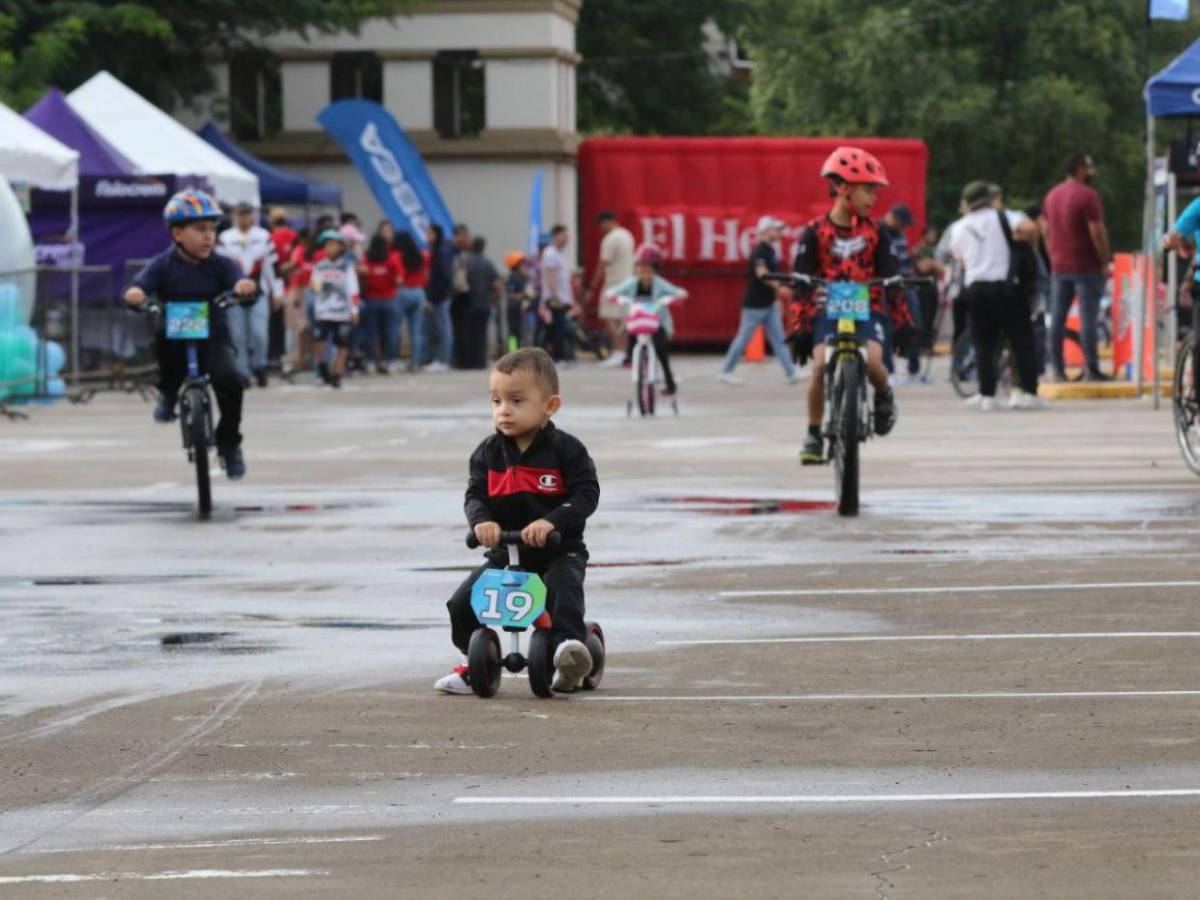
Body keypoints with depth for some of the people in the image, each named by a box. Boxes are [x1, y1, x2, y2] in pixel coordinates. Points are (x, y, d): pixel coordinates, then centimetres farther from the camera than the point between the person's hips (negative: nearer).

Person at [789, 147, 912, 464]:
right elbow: (802, 284, -3)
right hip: (828, 310, -1)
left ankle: (884, 396, 10)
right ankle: (814, 435, -6)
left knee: (873, 362, -26)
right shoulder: (816, 233, -2)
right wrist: (800, 328, -10)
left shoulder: (873, 232, 6)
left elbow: (891, 277, 7)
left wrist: (903, 321, 1)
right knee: (821, 366, -23)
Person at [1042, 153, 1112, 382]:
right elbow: (1097, 232, -17)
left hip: (1059, 267, 7)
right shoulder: (1087, 195, -13)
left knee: (1057, 318, 6)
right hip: (1086, 267, -7)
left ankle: (1058, 369, 7)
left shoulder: (1052, 195, 11)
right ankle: (1091, 369, -9)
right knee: (1088, 318, -7)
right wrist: (1105, 261, -10)